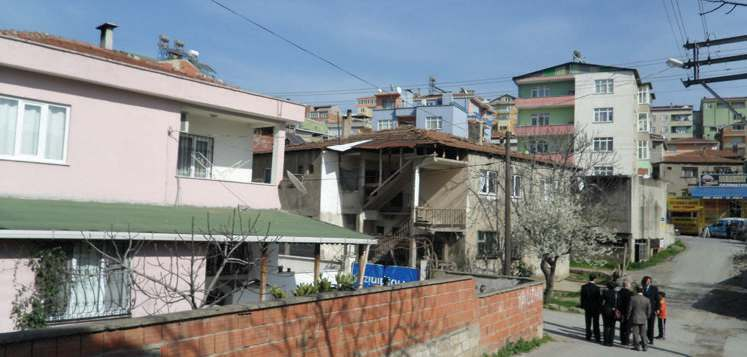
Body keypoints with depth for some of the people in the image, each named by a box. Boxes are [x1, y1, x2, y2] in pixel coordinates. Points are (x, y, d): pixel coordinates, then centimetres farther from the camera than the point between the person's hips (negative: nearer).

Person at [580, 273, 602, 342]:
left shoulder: (584, 287, -4)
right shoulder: (596, 288, -16)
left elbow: (582, 298, 2)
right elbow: (599, 299, -11)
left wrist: (583, 306, 11)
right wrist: (600, 308, -1)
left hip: (587, 307, 3)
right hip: (595, 308, -3)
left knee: (588, 323, 11)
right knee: (596, 324, 6)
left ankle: (588, 337, 12)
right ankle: (597, 337, 8)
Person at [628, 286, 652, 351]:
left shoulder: (633, 298, -11)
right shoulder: (647, 300, -3)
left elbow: (629, 309, -9)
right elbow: (649, 311, 1)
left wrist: (628, 317, 4)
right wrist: (646, 318, 16)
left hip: (634, 319, -3)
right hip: (643, 319, 3)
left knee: (636, 333, 5)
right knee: (643, 333, 12)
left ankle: (637, 346, 7)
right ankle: (644, 346, 12)